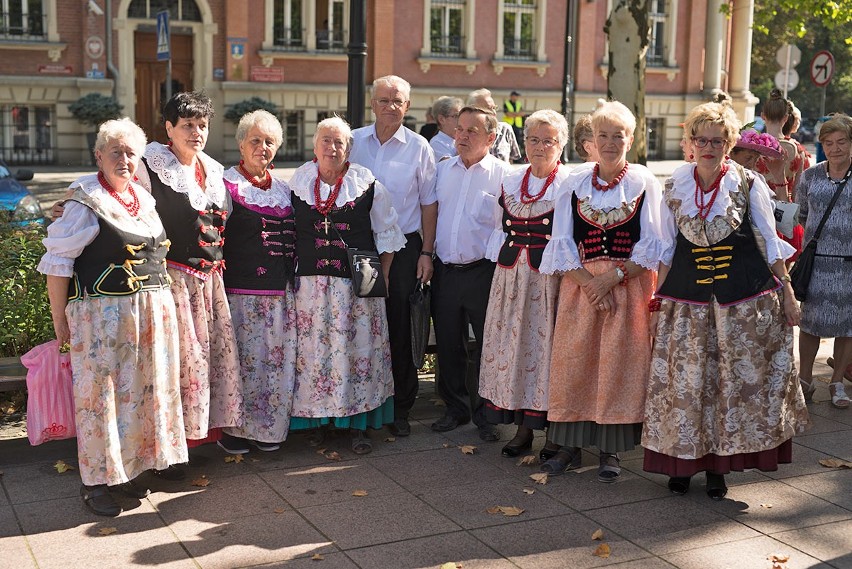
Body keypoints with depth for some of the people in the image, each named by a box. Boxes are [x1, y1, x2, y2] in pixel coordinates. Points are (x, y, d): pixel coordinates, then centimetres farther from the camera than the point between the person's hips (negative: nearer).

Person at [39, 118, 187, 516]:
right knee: (100, 392, -1)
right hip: (102, 311, -7)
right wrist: (59, 320, -12)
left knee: (139, 389, 12)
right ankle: (95, 481, 10)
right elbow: (57, 262, -10)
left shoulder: (145, 200, 12)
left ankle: (127, 469, 26)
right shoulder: (85, 202, -8)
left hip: (150, 311, 7)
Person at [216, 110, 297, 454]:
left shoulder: (284, 190, 16)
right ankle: (234, 430, 11)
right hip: (243, 291, -5)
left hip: (281, 293, 6)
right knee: (244, 359, -2)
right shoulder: (227, 184, -2)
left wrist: (292, 277, 15)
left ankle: (268, 429, 19)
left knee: (278, 360, 7)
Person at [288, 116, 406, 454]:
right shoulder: (299, 182, 6)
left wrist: (383, 274, 2)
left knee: (358, 347, 1)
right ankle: (318, 416, 19)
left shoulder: (367, 184, 1)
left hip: (357, 283, -2)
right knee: (314, 349, 5)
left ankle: (359, 425, 9)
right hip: (311, 282, 2)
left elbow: (387, 232, 7)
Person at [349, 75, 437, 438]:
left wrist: (426, 252, -2)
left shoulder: (418, 148, 2)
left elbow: (429, 203, 4)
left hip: (402, 247, -1)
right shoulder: (353, 142, 6)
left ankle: (400, 408, 14)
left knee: (399, 328, 2)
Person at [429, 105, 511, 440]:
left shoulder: (503, 174, -4)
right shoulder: (443, 170, 10)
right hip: (444, 270, 4)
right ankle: (456, 408, 26)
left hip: (483, 271, -4)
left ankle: (485, 412, 17)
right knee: (448, 344, 11)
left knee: (488, 345, 3)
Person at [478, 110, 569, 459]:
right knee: (512, 344, 6)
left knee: (546, 345, -3)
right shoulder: (510, 182, 13)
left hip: (550, 278, -5)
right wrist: (501, 264, 9)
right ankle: (523, 427, 17)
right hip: (511, 277, 5)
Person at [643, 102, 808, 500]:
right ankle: (682, 461, 16)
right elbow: (667, 247, 10)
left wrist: (786, 292, 0)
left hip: (744, 295, -1)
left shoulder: (749, 183, 0)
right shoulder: (675, 186, 5)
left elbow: (770, 242, 4)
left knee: (735, 377, 3)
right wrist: (658, 299, 7)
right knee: (684, 379, 2)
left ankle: (717, 465, 16)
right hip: (686, 295, 1)